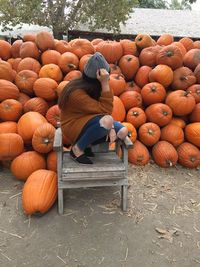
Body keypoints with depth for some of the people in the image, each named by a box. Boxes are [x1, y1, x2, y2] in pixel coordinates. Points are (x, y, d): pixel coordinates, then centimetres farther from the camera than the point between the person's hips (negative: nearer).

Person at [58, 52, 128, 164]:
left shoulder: (93, 87, -3)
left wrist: (111, 127, -16)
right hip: (74, 127, -7)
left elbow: (104, 109, 1)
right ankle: (78, 148, -14)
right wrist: (105, 84, -35)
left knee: (123, 131, -11)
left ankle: (87, 144, 0)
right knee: (106, 120, -35)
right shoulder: (76, 93, -28)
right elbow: (105, 110, -31)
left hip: (90, 122, 8)